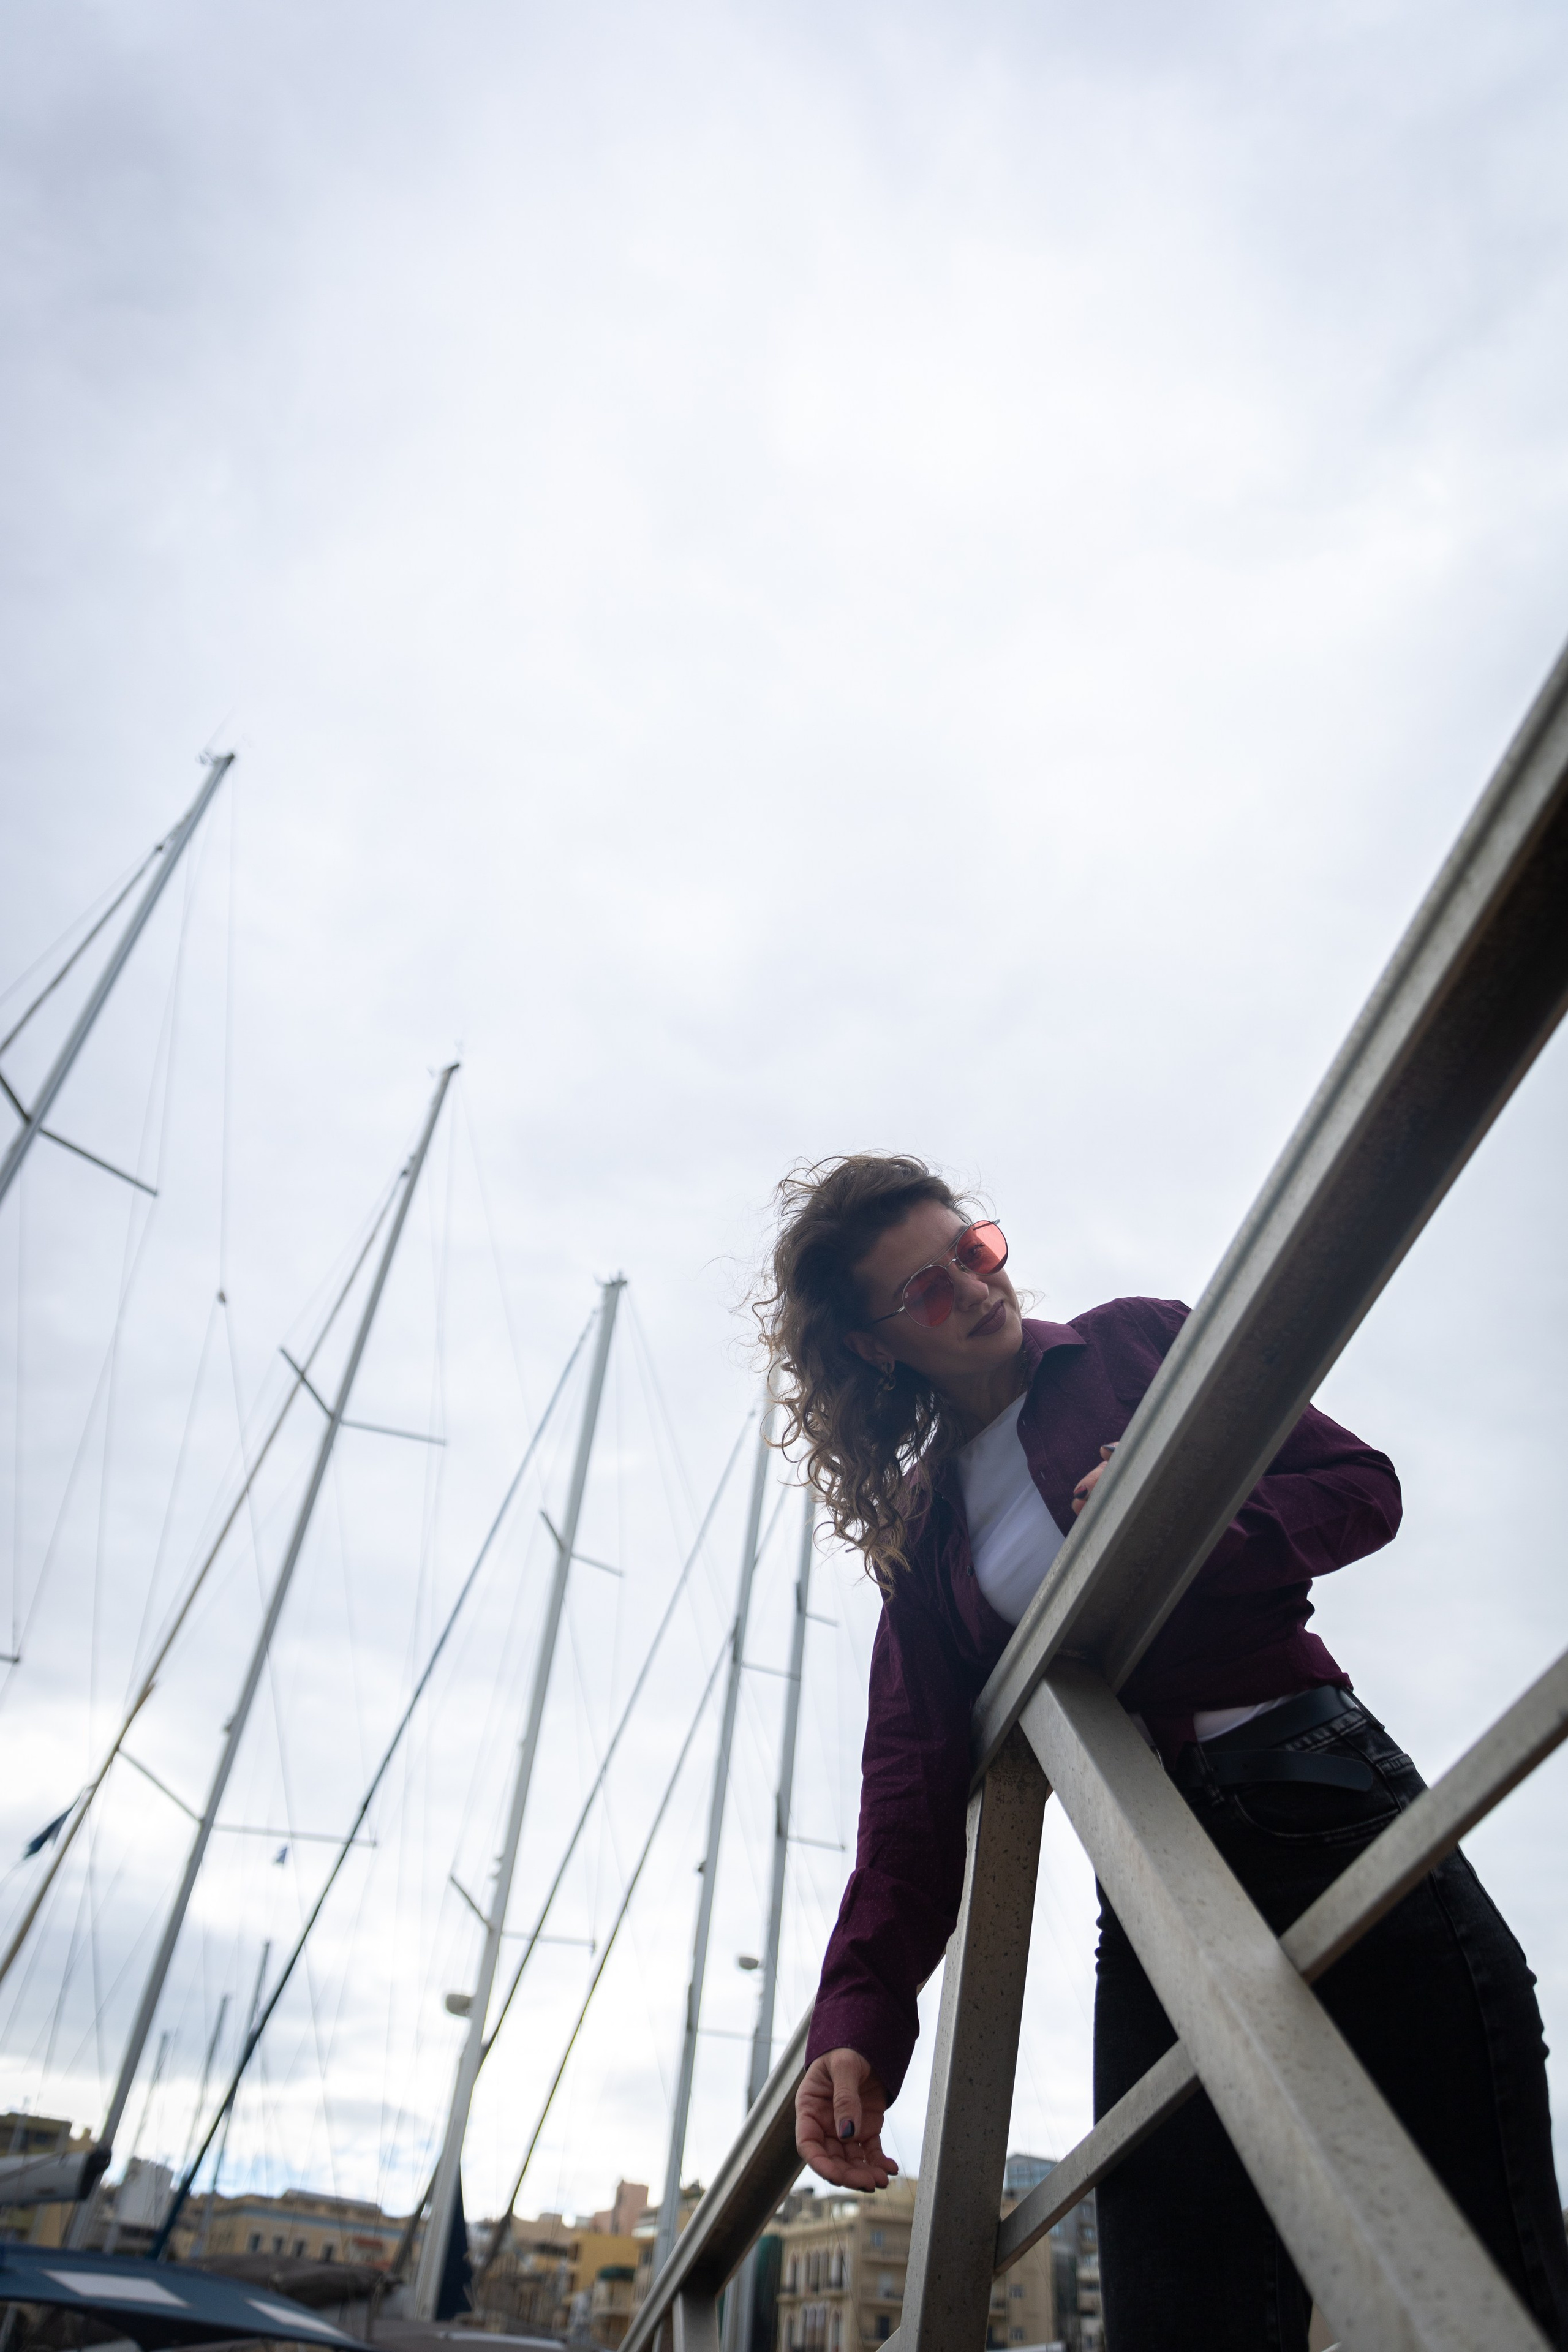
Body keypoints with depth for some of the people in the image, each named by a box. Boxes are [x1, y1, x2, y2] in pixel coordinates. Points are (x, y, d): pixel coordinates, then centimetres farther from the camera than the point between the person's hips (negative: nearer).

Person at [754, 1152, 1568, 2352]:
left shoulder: (1134, 1343, 9)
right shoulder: (922, 1533, 15)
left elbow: (1362, 1484, 5)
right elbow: (914, 1780, 7)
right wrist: (859, 2017, -6)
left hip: (1328, 1796, -2)